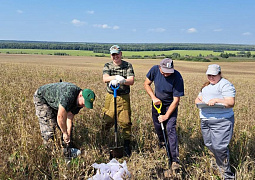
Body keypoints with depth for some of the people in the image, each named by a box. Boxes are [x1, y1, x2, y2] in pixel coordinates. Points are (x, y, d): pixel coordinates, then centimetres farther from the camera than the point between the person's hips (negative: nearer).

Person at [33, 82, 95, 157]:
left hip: (55, 102, 8)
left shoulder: (79, 101, -15)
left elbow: (69, 119, -10)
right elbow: (60, 117, -42)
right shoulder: (68, 94, -42)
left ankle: (68, 147, 16)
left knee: (67, 126, 4)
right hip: (41, 98, -8)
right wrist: (65, 133, -29)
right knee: (49, 126, -15)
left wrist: (68, 135, -15)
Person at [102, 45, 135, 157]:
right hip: (110, 96, 1)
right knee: (107, 121, 2)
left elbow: (131, 81, -7)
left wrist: (121, 81, -26)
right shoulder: (107, 66, 7)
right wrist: (117, 77, -29)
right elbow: (105, 79, -12)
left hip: (124, 97, 0)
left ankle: (127, 146, 12)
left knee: (125, 122, 0)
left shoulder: (128, 66, 5)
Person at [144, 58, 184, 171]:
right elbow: (146, 84, -4)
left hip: (170, 105, -4)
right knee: (157, 126, 15)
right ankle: (162, 143, 47)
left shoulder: (177, 78, -29)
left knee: (170, 129, -15)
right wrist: (154, 98, -17)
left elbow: (176, 100, -24)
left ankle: (175, 159, -12)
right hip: (157, 103, 4)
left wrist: (166, 116, -23)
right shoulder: (155, 70, -19)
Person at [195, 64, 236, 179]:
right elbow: (198, 98, 22)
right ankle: (221, 164, 31)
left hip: (221, 121, -8)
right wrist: (199, 101, -1)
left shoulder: (225, 85, -6)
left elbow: (231, 103, -15)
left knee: (219, 147, -10)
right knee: (209, 144, 11)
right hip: (205, 121, 8)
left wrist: (216, 100, -26)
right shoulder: (206, 86, 19)